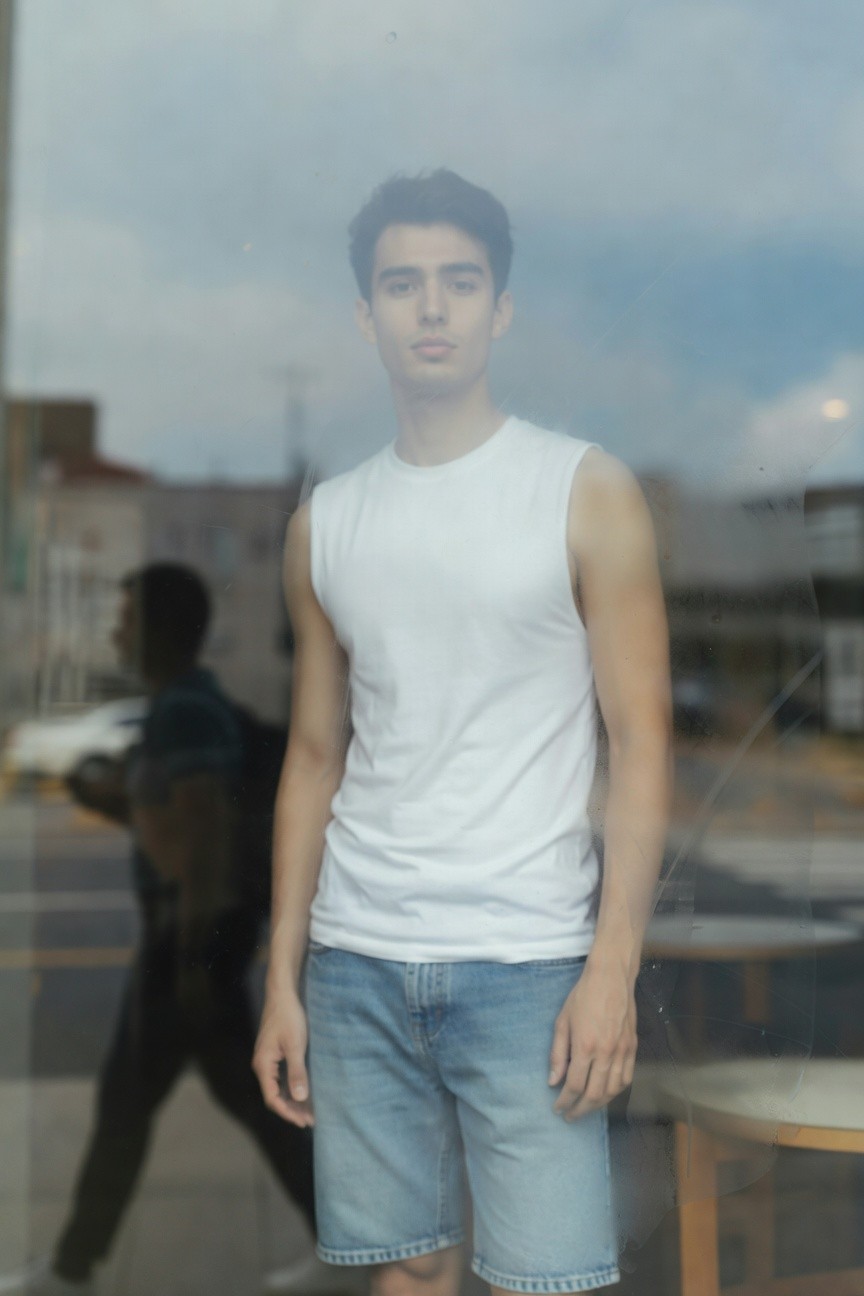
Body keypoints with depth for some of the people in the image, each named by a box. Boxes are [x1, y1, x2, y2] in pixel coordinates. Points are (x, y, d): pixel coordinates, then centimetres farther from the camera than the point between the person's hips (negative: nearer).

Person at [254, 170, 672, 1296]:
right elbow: (315, 757, 13)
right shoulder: (325, 522, 10)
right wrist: (283, 978, 9)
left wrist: (614, 970, -12)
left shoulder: (587, 493, -1)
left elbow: (641, 742, -4)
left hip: (526, 960, -3)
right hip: (355, 959, 4)